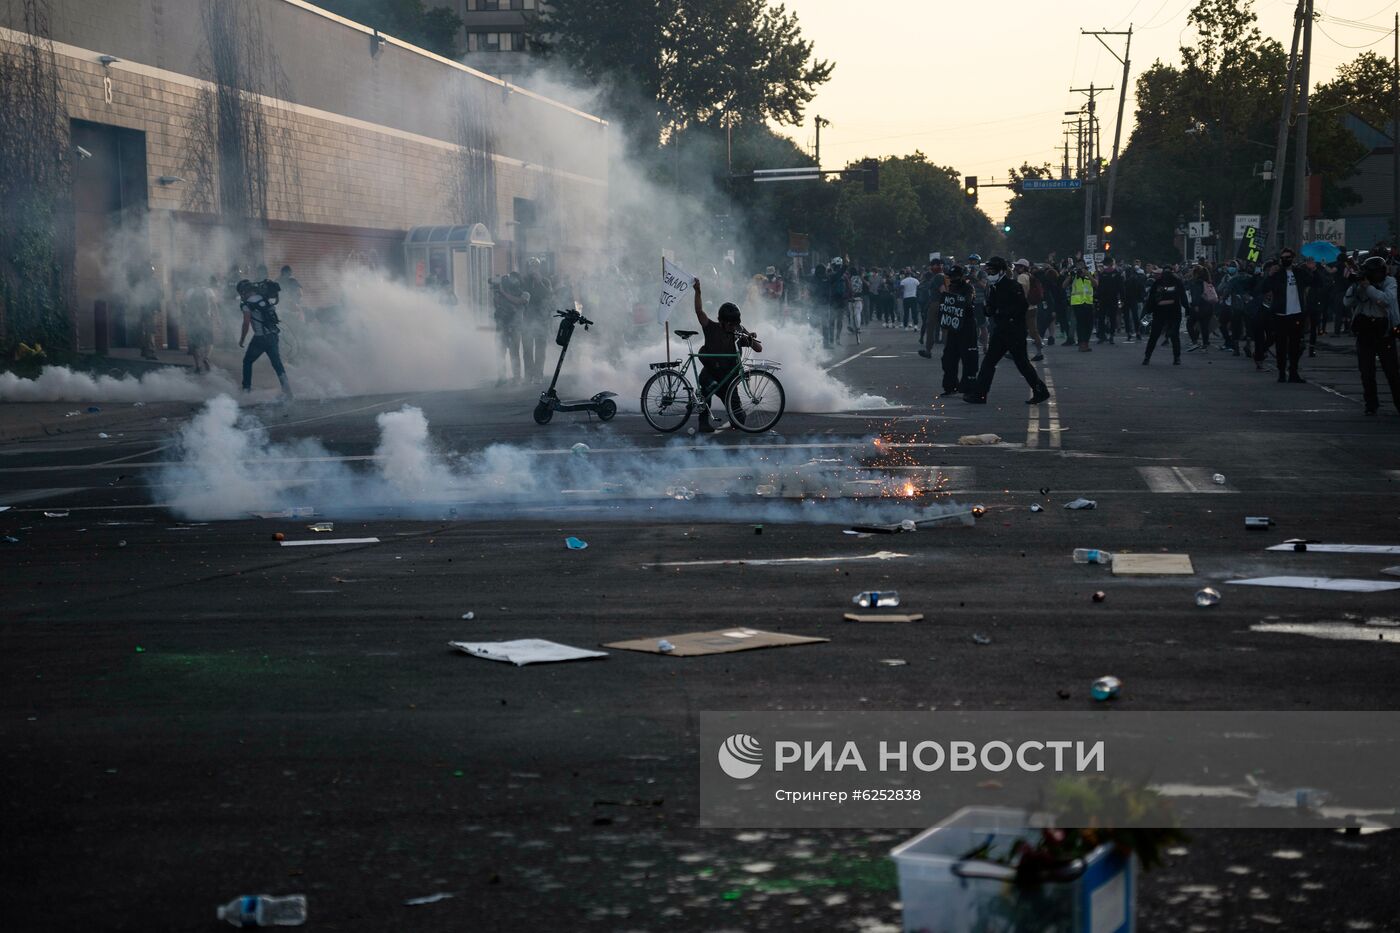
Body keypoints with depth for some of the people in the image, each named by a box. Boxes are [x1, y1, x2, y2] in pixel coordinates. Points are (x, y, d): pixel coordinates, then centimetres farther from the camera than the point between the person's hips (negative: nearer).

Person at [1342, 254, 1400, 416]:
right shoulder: (1359, 284, 4)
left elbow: (1386, 299, -21)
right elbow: (1347, 303, -5)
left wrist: (1367, 286, -20)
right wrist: (1355, 285, -16)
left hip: (1384, 332, -2)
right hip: (1364, 333, 2)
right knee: (1367, 372, 2)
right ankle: (1371, 405, 12)